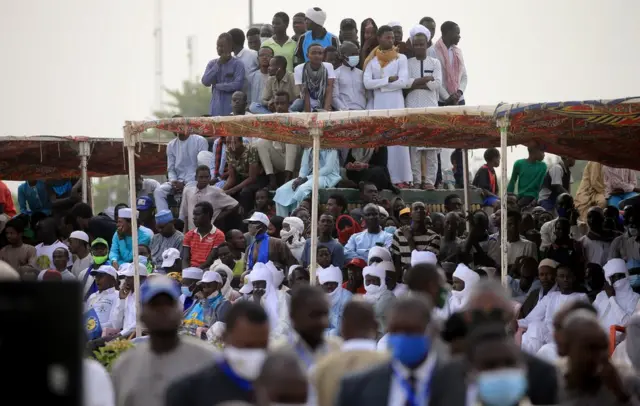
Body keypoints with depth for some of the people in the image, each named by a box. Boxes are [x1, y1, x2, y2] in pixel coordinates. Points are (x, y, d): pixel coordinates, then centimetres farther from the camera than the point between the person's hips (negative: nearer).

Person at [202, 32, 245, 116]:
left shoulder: (238, 64, -1)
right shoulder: (212, 64, 14)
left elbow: (238, 84, -12)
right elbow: (205, 81, 0)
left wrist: (218, 86, -5)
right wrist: (218, 64, -5)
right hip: (216, 109, 4)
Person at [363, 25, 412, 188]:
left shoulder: (400, 58, 5)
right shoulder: (372, 60, 9)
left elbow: (403, 82, -7)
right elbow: (367, 83, -3)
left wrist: (380, 85, -4)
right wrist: (388, 80, -9)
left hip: (396, 103, -2)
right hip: (378, 104, 2)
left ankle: (401, 178, -7)